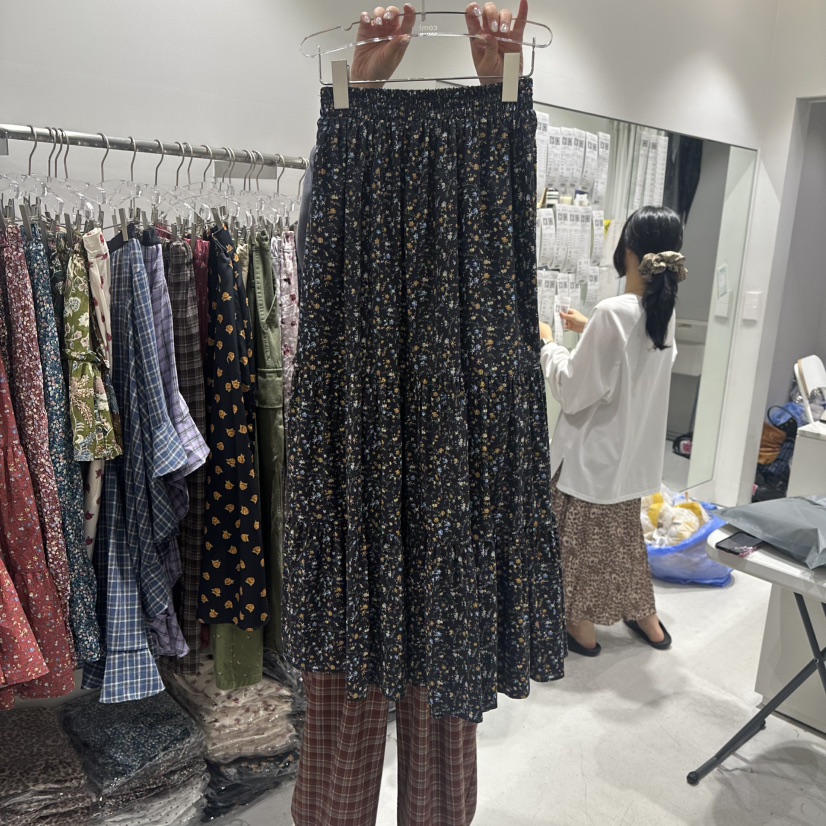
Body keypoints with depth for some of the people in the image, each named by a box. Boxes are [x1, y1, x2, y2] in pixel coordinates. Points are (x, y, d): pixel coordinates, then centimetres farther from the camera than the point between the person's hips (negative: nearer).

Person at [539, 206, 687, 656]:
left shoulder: (613, 313, -25)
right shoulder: (663, 312, 1)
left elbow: (572, 390, -20)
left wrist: (548, 344, -6)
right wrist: (589, 329, 16)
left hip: (594, 449, -8)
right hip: (631, 448, 8)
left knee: (582, 537, 11)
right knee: (623, 532, 23)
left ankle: (582, 627, 27)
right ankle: (646, 618, 37)